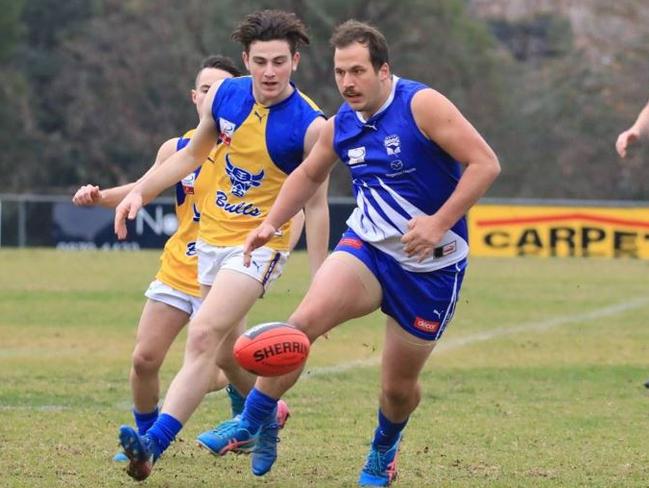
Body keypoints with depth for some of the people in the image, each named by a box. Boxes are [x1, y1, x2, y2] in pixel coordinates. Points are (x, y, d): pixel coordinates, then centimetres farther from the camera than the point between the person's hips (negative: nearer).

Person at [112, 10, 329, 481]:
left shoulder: (310, 125, -16)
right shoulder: (224, 95, -3)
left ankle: (154, 444, -31)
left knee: (203, 336, -22)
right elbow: (193, 154, 15)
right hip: (213, 236, 6)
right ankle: (267, 418, 43)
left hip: (260, 243, -6)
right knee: (225, 352, 16)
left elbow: (316, 205, -10)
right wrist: (140, 192, 4)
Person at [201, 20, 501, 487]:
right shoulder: (340, 126, 2)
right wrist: (272, 222, 9)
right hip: (366, 246, 4)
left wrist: (439, 222, -28)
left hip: (430, 265, -4)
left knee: (399, 386, 6)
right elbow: (308, 174, 22)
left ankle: (384, 448, 39)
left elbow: (485, 164, -20)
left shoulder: (422, 105, -17)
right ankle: (253, 421, -12)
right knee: (305, 319, -23)